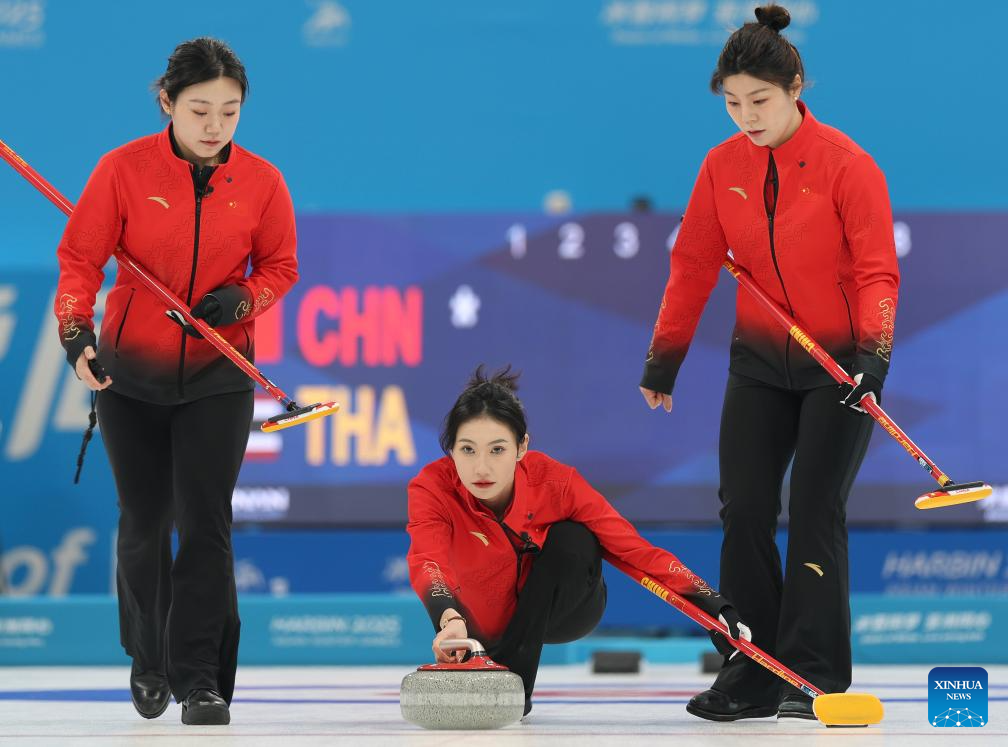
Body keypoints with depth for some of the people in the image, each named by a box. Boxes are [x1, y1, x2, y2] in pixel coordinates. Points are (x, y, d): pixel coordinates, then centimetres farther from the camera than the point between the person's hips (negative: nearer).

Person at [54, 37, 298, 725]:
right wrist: (76, 332, -24)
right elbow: (81, 256, -9)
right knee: (144, 521, 10)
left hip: (218, 377, 0)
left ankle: (200, 677, -7)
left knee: (205, 521, -10)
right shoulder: (123, 169, -10)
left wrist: (241, 299, -14)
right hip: (131, 374, 0)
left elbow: (280, 265, 6)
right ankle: (148, 659, 30)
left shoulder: (262, 181, -5)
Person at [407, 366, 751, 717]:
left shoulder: (554, 481, -27)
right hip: (487, 624, 3)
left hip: (561, 610, -2)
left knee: (570, 540, -30)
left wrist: (712, 606, -40)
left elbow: (633, 548, -27)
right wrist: (449, 619, -69)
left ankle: (515, 676, -22)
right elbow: (427, 563, -46)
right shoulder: (432, 488, -29)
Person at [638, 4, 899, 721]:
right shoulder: (723, 166, 0)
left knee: (816, 510, -10)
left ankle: (816, 677, -5)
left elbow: (877, 270, -17)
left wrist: (873, 347, -30)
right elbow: (695, 263, 6)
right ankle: (752, 676, 7)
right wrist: (665, 354, 6)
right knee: (743, 509, 0)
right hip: (760, 361, 5)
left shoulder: (846, 163, -15)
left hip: (841, 362, -5)